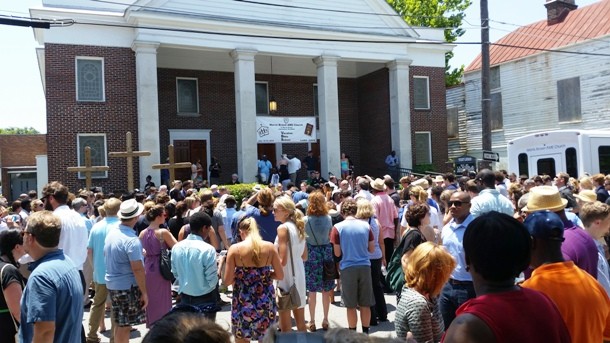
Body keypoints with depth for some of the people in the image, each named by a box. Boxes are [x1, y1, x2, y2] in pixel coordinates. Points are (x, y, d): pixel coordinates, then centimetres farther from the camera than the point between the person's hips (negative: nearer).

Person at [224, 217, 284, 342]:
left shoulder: (235, 248, -9)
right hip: (266, 301, 2)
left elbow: (227, 281, -9)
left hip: (243, 302, -2)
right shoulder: (270, 247, -3)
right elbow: (280, 275, 1)